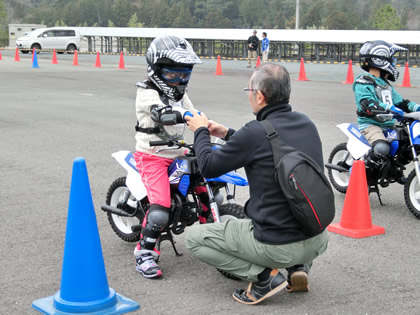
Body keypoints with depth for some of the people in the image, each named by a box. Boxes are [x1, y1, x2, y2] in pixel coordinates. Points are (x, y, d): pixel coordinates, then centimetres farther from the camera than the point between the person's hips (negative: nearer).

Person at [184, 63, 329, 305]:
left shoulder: (255, 132, -19)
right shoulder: (307, 124, 3)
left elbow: (209, 167, -5)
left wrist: (200, 131, 12)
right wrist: (228, 134, 26)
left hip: (276, 246, -7)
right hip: (317, 243, 7)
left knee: (195, 237, 10)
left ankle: (263, 275, -2)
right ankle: (299, 267, 14)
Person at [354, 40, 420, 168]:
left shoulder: (385, 84, 21)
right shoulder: (362, 83, -9)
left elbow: (398, 101, 22)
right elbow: (367, 104, -24)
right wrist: (388, 107, -38)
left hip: (389, 124, 9)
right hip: (370, 124, -9)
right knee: (382, 148, -36)